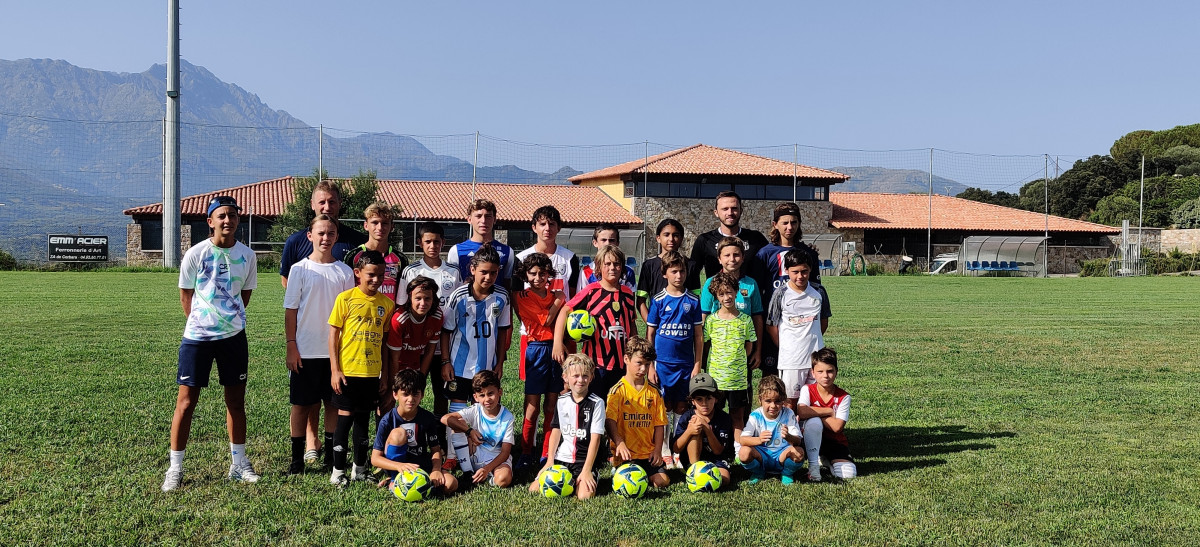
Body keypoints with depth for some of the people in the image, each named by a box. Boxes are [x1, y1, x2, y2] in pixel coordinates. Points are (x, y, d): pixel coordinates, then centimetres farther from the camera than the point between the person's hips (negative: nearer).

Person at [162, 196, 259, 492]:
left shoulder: (247, 255, 0)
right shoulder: (196, 254, -8)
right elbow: (185, 294, 3)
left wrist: (230, 318, 8)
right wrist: (201, 322, 3)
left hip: (234, 336, 3)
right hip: (197, 337, -3)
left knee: (236, 401, 10)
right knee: (186, 401, 0)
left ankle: (239, 464, 22)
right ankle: (175, 468, 11)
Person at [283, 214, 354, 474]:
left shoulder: (344, 271, 4)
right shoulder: (300, 269, -1)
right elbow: (290, 310, -1)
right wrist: (291, 346, -6)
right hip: (305, 351, -2)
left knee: (334, 403, 8)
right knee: (301, 404, 5)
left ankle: (331, 454, 19)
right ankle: (297, 458, 14)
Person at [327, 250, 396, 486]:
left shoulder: (387, 303, 4)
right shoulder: (345, 298, -6)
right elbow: (333, 333, -4)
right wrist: (334, 370, -9)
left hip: (372, 371, 3)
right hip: (347, 370, -3)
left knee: (363, 418, 13)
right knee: (345, 416, 1)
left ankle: (359, 468, 24)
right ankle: (338, 470, 12)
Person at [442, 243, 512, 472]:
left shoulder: (502, 296, -6)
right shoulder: (459, 296, -13)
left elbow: (503, 330, 5)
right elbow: (446, 330, -4)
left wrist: (500, 362, 6)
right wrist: (445, 362, -7)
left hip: (488, 365, 3)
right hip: (460, 364, -2)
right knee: (457, 413, -1)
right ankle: (463, 462, 5)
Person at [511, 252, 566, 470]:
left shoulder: (556, 296, 12)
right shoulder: (522, 297, -2)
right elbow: (545, 321, -11)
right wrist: (559, 300, -4)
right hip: (536, 350, -4)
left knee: (552, 405, 6)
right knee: (533, 405, -2)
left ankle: (548, 454, 15)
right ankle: (526, 454, 8)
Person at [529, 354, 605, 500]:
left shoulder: (597, 403, -9)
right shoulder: (562, 401, 5)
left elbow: (595, 438, -12)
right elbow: (556, 430, 11)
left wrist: (586, 470, -15)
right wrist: (550, 461, 2)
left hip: (584, 460, -4)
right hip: (561, 458, 4)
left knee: (585, 495, -26)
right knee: (534, 489, -9)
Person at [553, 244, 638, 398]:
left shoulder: (628, 293, 8)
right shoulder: (591, 292, -6)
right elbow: (565, 311, -10)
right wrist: (558, 342, -21)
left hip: (621, 364, 4)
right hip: (595, 363, -4)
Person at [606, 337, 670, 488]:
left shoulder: (653, 392, 9)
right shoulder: (618, 391, -4)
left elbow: (659, 424, 10)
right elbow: (609, 420, -15)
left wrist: (657, 450, -1)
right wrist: (619, 443, -31)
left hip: (648, 452, 4)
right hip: (625, 453, -4)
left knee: (662, 482, -12)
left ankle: (643, 472, 17)